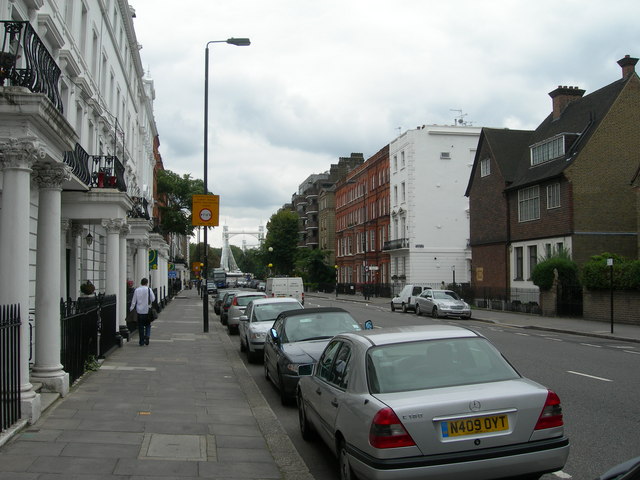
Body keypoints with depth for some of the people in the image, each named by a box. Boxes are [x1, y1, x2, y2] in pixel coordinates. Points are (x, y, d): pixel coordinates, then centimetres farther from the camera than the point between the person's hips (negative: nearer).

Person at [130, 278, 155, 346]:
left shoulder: (136, 290, 1)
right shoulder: (149, 290, -6)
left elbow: (133, 301, 3)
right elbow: (153, 299, -5)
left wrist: (131, 309, 11)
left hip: (139, 311, 2)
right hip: (147, 310, -2)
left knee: (140, 326, 8)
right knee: (148, 325, 12)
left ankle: (141, 341, 10)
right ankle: (147, 336, -13)